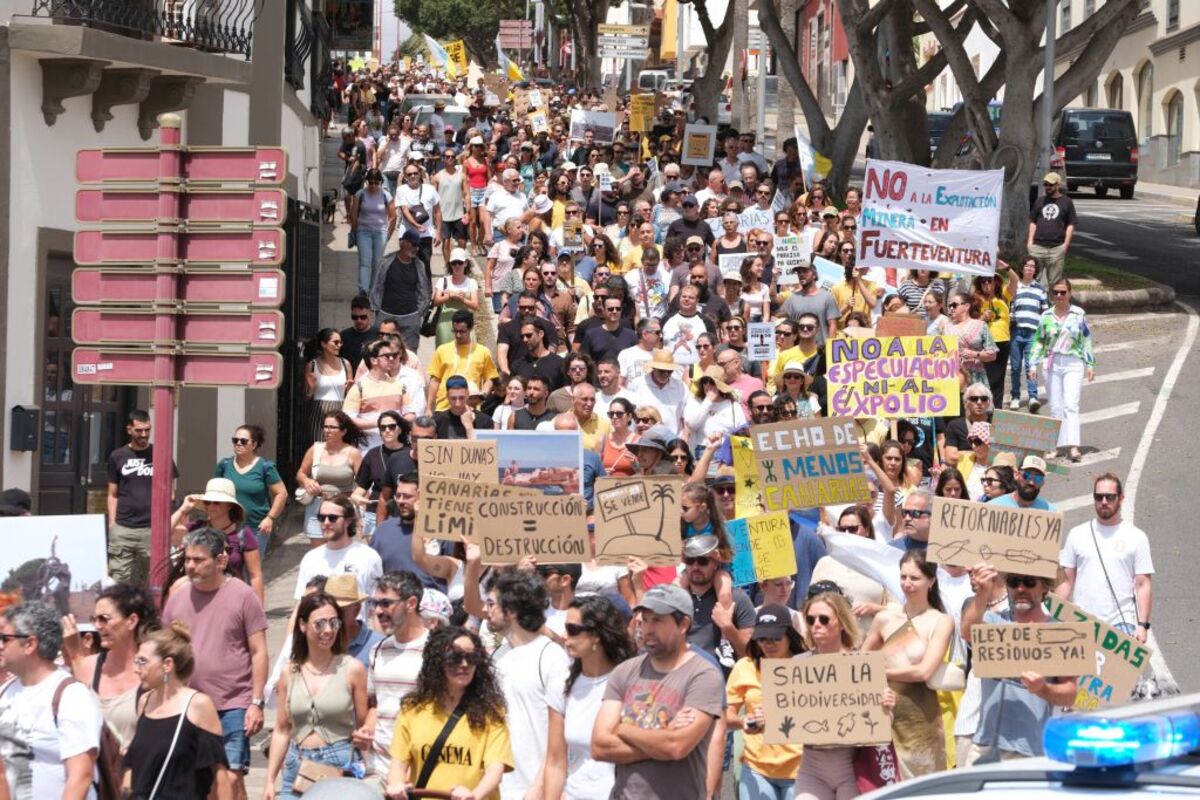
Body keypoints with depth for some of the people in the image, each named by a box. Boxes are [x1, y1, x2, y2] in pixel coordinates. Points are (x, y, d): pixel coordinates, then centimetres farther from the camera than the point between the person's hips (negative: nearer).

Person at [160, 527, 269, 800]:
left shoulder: (242, 596, -3)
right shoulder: (177, 599, 8)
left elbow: (259, 653, -2)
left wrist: (256, 703, -8)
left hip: (232, 707, -4)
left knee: (230, 778, -11)